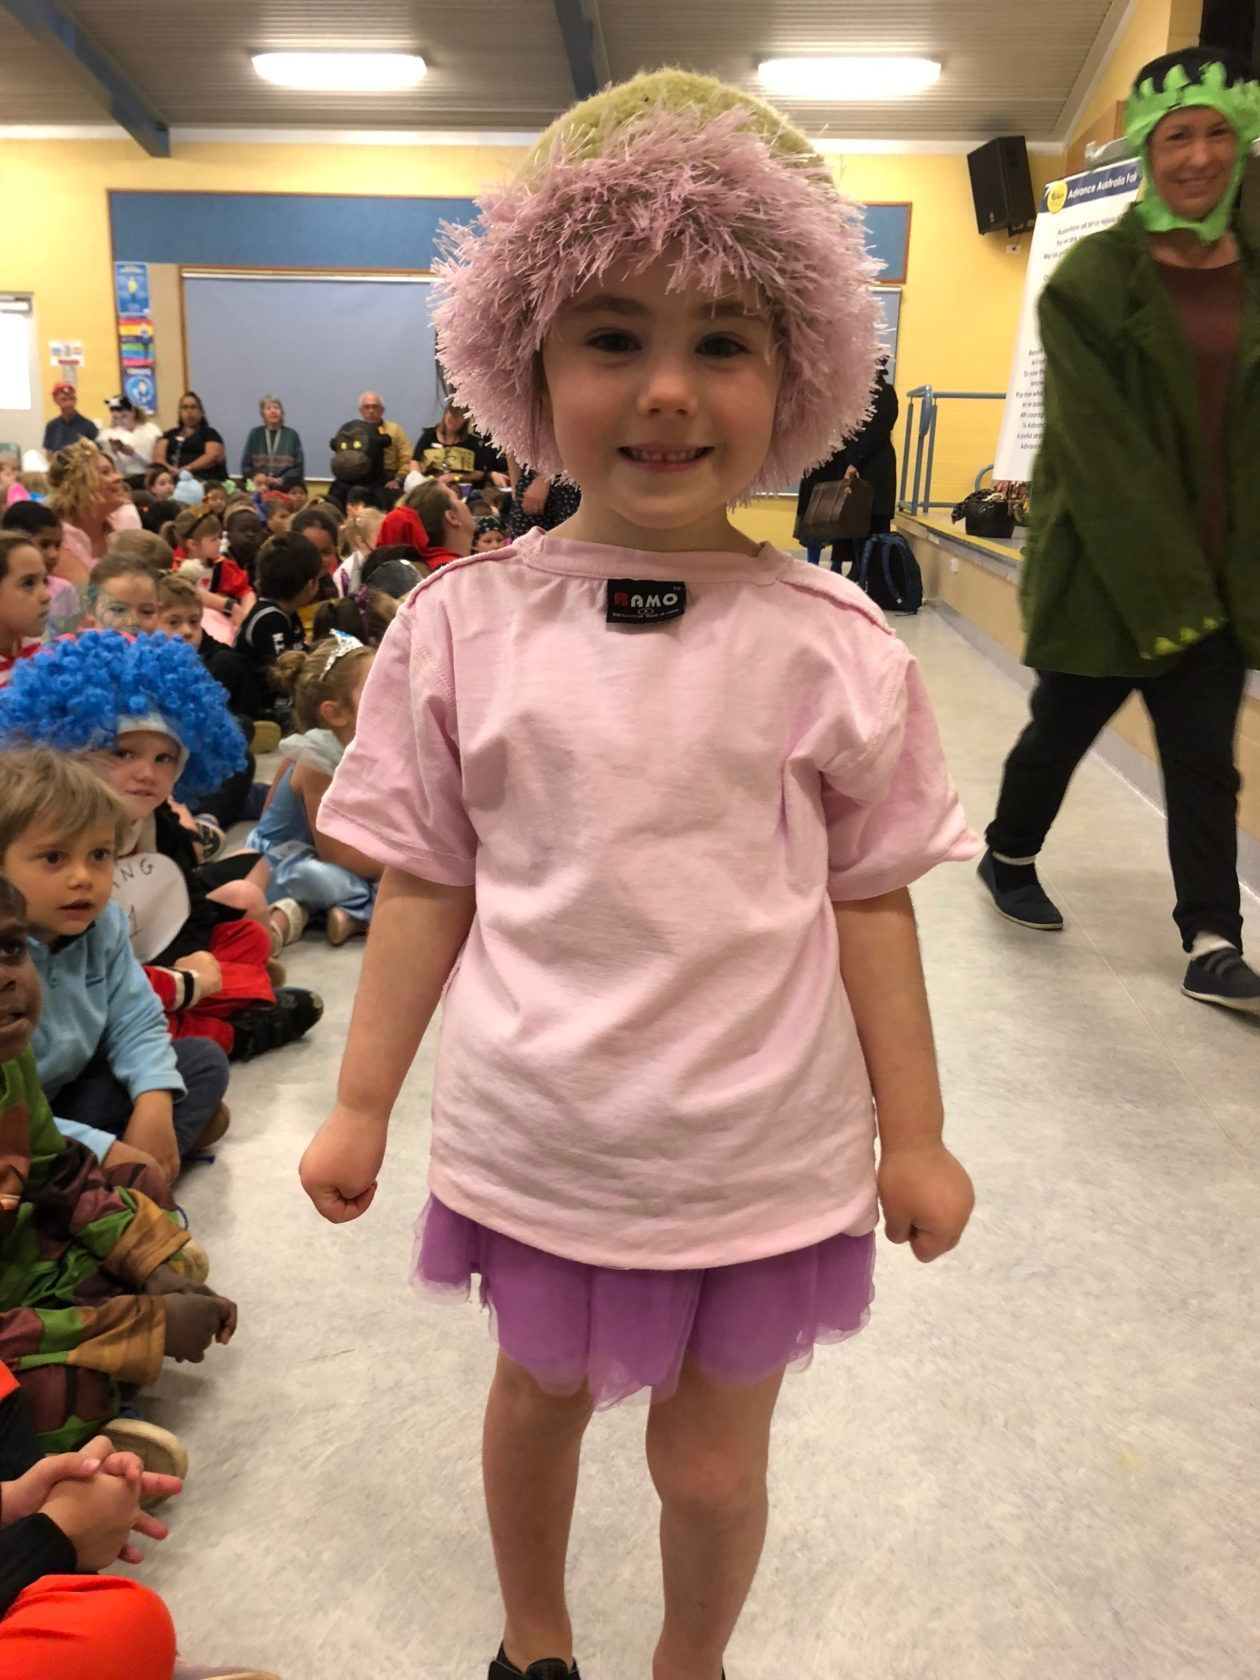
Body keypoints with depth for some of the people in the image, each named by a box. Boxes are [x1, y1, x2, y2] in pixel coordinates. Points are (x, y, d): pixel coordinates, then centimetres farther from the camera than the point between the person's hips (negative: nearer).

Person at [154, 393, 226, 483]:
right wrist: (169, 468, -12)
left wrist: (186, 469, -16)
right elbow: (158, 455, 12)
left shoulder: (209, 433, 13)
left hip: (204, 479, -3)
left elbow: (213, 456, -5)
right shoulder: (170, 434, 26)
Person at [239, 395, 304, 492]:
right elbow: (246, 465, 11)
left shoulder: (292, 435, 6)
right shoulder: (255, 434, 10)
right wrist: (255, 476, -8)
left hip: (285, 489, -1)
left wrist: (280, 480, -10)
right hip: (259, 489, 1)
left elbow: (298, 467, 3)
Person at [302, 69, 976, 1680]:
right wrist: (359, 1104, 3)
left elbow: (870, 902, -3)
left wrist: (916, 1136, 2)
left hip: (763, 1153, -1)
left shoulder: (831, 642, -10)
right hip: (532, 1139, 2)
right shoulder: (462, 625, -8)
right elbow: (426, 886, -1)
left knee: (711, 1462, 16)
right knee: (538, 1393, 25)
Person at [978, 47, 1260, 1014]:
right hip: (1107, 565, -3)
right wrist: (1166, 590, -16)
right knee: (1064, 730, 11)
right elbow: (1099, 447, -12)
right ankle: (1008, 859, 36)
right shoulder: (1094, 279, -5)